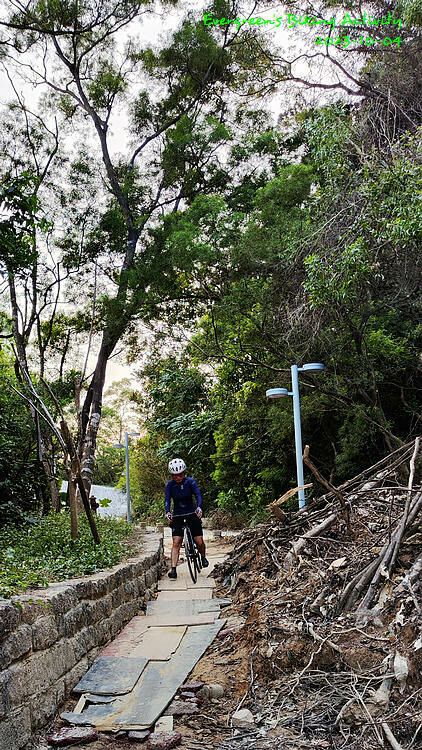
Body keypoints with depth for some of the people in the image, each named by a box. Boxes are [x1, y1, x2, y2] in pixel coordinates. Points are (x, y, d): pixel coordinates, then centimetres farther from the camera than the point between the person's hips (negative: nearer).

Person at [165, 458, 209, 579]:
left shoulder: (190, 481, -11)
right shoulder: (169, 485, -8)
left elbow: (198, 495, -21)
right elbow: (167, 500, -16)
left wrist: (199, 507, -40)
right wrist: (167, 512, -36)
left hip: (192, 513, 0)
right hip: (177, 516, 0)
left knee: (199, 542, -2)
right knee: (176, 543, -11)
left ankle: (203, 557, 29)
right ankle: (173, 569, -11)